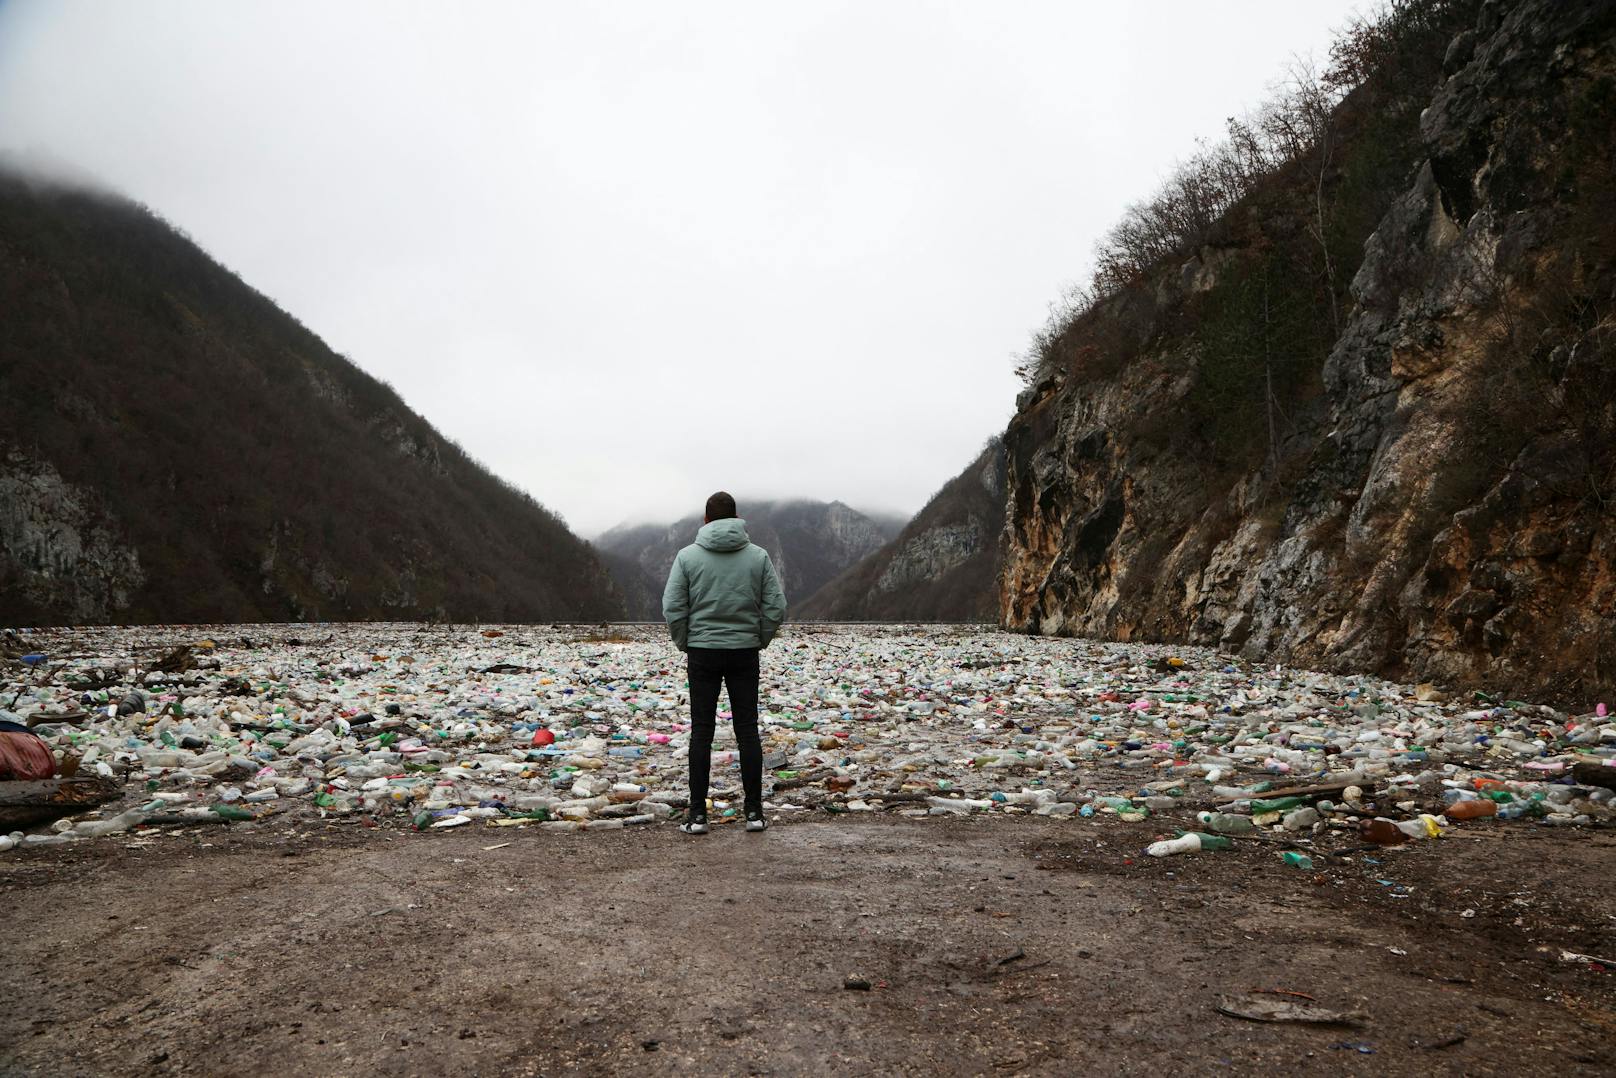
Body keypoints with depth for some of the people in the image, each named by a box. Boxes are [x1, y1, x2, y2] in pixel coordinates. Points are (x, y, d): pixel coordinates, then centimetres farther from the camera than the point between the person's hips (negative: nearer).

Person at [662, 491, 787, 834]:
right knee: (747, 731, 6)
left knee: (701, 732, 4)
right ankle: (754, 812, 8)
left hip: (702, 652, -1)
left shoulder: (688, 556, -3)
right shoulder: (758, 555, 0)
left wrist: (685, 645, 6)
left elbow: (672, 608, -6)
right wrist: (759, 642, 10)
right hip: (744, 653, 1)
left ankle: (698, 814, 5)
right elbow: (776, 607, -2)